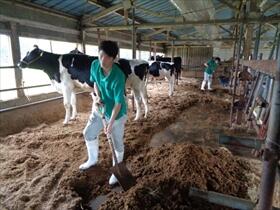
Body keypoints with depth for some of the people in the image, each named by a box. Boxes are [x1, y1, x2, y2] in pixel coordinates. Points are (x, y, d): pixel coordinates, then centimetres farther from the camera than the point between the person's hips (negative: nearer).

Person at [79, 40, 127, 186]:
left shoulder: (118, 76, -31)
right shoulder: (95, 65, -13)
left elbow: (118, 103, -26)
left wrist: (111, 123, -24)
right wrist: (98, 97, -12)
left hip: (116, 114, -6)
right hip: (100, 109, 7)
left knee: (117, 143, 9)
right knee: (88, 133, 20)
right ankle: (93, 159, 47)